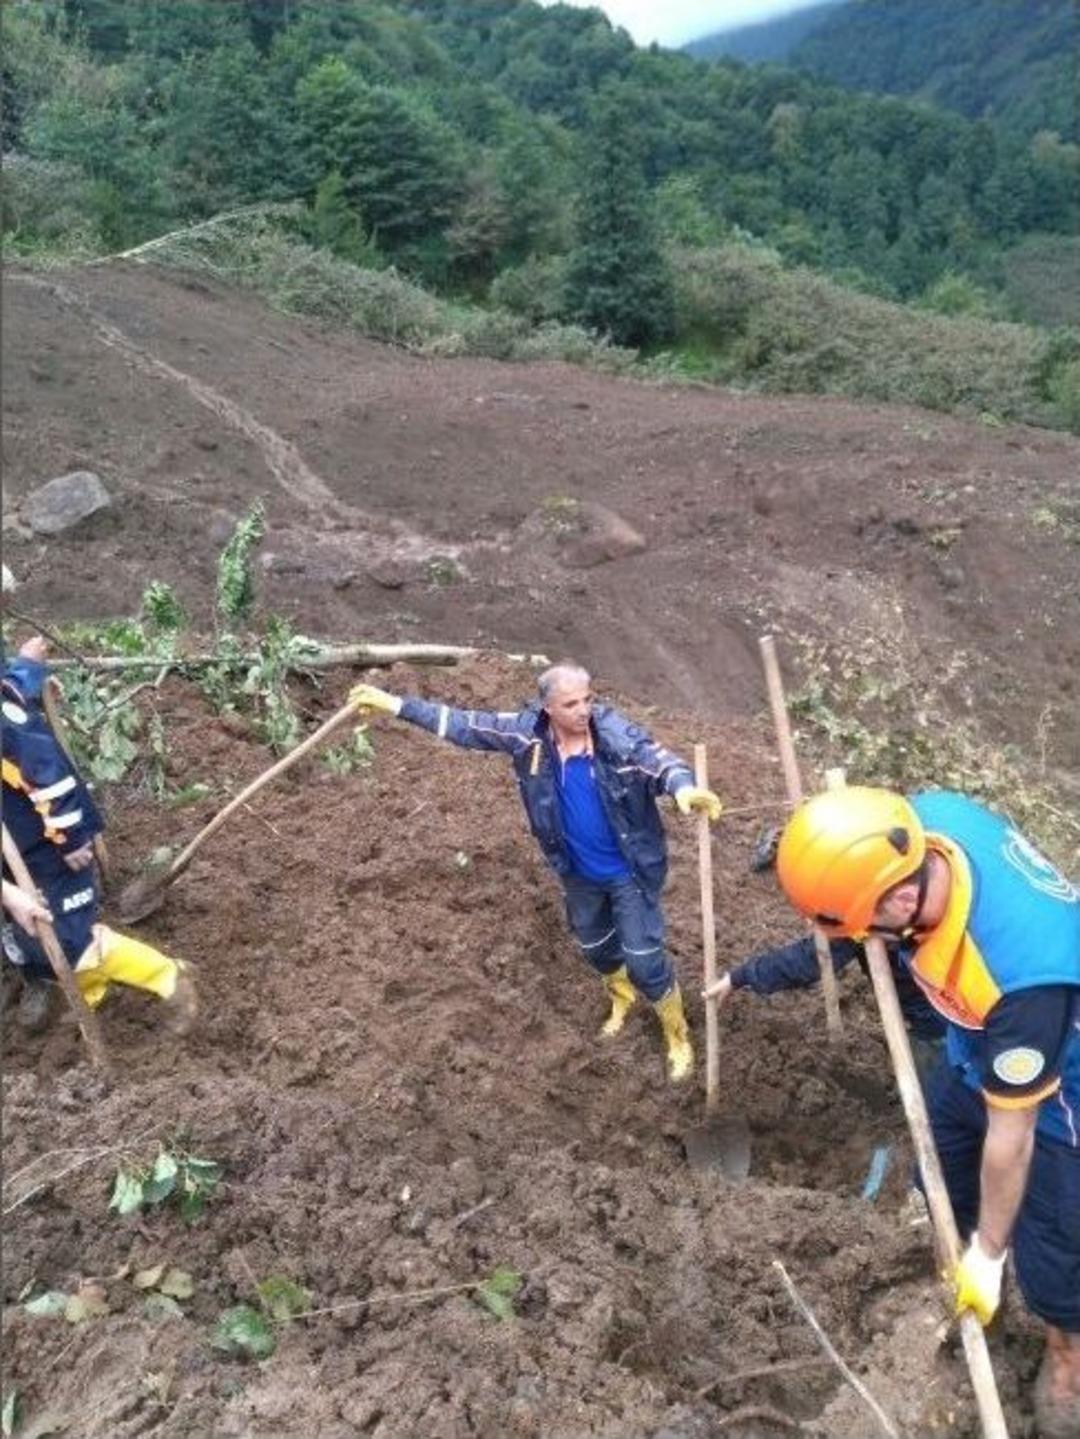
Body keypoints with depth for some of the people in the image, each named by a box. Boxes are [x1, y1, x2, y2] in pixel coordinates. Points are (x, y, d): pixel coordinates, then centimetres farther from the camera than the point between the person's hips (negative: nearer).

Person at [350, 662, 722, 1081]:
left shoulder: (615, 733, -26)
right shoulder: (529, 732, -16)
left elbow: (657, 758, -42)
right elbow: (467, 725, -9)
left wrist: (684, 787, -66)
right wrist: (398, 705, -10)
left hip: (629, 870, -4)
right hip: (578, 871, 4)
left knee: (645, 959, 1)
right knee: (594, 946, 26)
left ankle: (677, 1038, 29)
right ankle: (622, 996, 60)